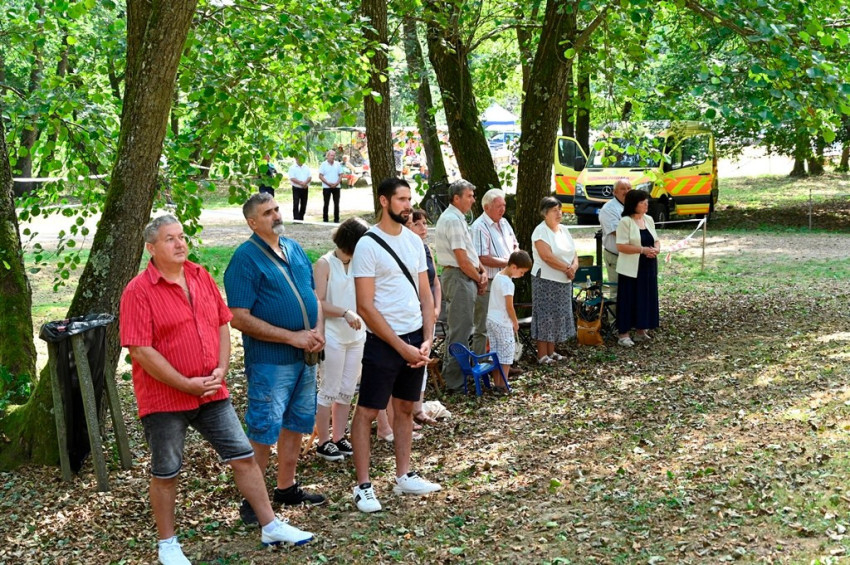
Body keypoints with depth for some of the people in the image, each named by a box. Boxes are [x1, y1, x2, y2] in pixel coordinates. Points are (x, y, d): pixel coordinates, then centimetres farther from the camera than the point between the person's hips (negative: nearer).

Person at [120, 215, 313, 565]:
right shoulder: (139, 291, -14)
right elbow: (141, 351, -18)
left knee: (244, 457, 7)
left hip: (212, 392, 5)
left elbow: (222, 324, 11)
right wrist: (187, 385, -18)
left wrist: (221, 370, -4)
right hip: (164, 399, -5)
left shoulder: (201, 277, 6)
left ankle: (270, 526, 18)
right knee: (165, 473, 8)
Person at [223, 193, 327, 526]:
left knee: (297, 423, 16)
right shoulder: (245, 259, -13)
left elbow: (313, 295, 18)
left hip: (304, 357, 8)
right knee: (264, 430, -3)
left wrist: (318, 331, -3)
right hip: (269, 361, -8)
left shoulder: (294, 249, 10)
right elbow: (240, 318, -18)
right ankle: (252, 502, 8)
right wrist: (293, 337, -19)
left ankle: (287, 488, 31)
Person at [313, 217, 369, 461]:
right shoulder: (324, 264, -10)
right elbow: (318, 303, -16)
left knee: (347, 391, 12)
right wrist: (345, 313, -26)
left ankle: (339, 438, 22)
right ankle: (323, 442, 11)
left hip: (356, 336, 6)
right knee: (329, 391, 1)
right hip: (333, 337, -6)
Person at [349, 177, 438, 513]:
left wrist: (427, 340, -1)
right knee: (367, 411, -1)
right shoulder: (368, 245, -12)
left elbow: (425, 296, 11)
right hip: (383, 342, -7)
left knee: (405, 408, 15)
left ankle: (404, 476, 25)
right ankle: (363, 486, 5)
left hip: (416, 339, 7)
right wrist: (401, 346, -15)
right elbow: (365, 307, -15)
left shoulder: (414, 241, 8)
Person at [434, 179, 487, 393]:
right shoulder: (453, 220, -17)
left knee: (456, 328, 19)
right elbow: (462, 259, -20)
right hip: (460, 277, -11)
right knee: (460, 331, -7)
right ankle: (455, 382, -2)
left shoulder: (455, 217, 16)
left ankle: (450, 373, 30)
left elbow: (468, 252, 19)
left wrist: (481, 271, 5)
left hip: (462, 277, 11)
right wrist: (479, 278, -7)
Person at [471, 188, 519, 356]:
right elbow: (482, 258, -23)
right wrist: (507, 262, -17)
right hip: (488, 284, -9)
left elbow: (515, 244, 22)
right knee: (483, 328, -3)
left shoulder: (504, 222, 11)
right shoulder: (480, 227, -16)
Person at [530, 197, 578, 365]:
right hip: (546, 280, -8)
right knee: (545, 316, -5)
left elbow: (574, 253, 11)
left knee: (558, 316, 11)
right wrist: (567, 268, -15)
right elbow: (547, 257, -21)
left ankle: (551, 352, 19)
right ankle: (542, 355, -1)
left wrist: (574, 266, -10)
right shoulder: (541, 231, -12)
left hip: (564, 281, 8)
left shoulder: (564, 230, 12)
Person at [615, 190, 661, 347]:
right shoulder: (625, 222, -11)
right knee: (628, 299, -3)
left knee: (647, 298, 9)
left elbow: (656, 240, 18)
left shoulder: (649, 220, 11)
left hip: (648, 267, 7)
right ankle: (623, 334, 3)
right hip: (631, 269, -7)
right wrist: (642, 249, -22)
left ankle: (641, 330, 21)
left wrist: (657, 248, -5)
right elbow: (621, 246, -16)